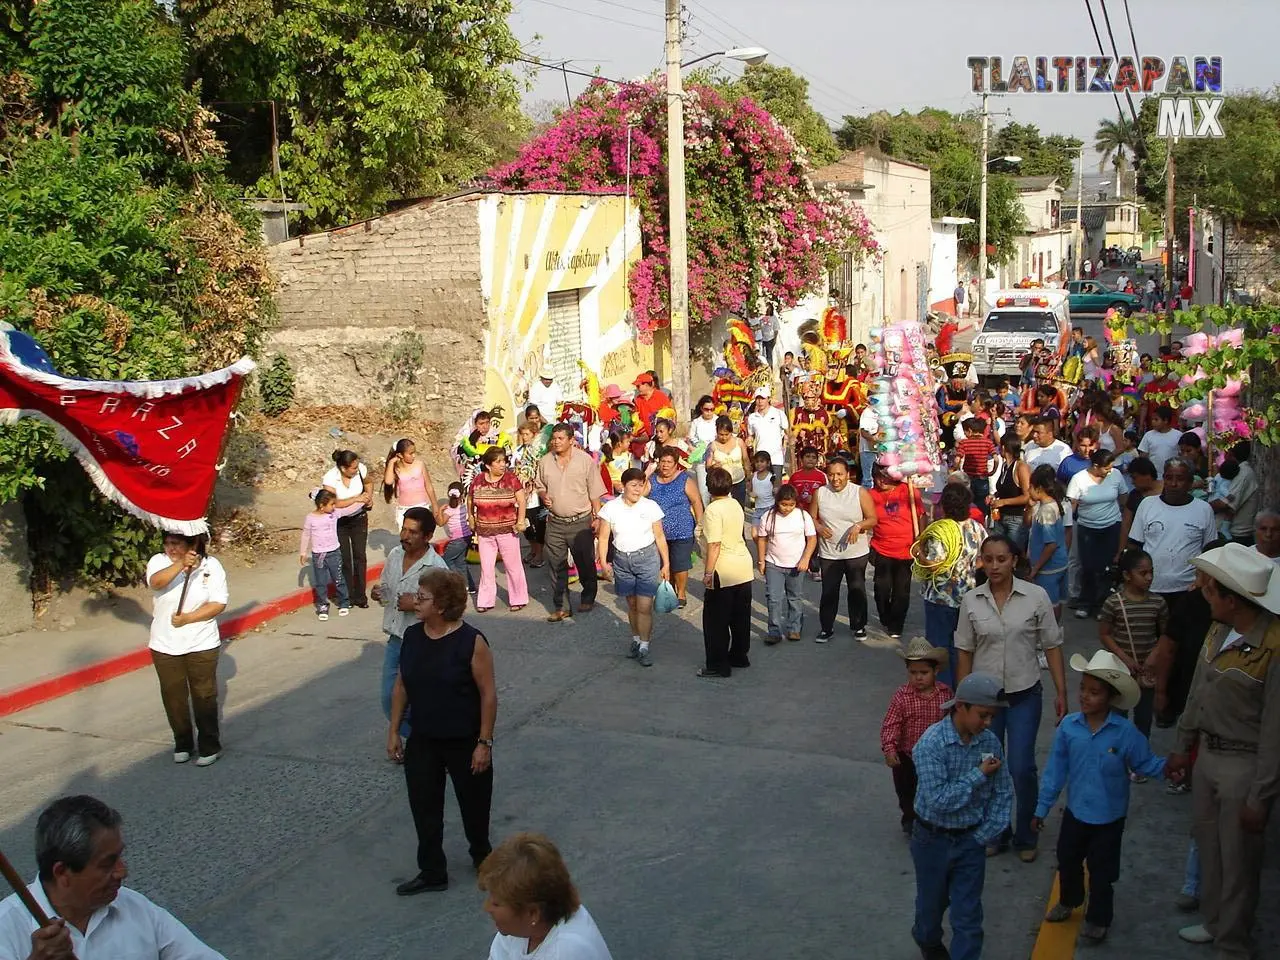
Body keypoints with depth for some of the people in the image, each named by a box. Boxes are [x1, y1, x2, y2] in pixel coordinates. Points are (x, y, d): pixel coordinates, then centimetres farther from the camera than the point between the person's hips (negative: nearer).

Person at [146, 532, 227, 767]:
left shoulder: (211, 566, -6)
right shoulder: (159, 562, -6)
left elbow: (219, 604, -9)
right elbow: (156, 582, -29)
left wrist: (188, 618, -19)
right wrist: (181, 565, -45)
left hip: (202, 645, -1)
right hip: (165, 646, 2)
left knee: (204, 696, 6)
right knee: (173, 697, 12)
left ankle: (209, 746, 21)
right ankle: (183, 744, 30)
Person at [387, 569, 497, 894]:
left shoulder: (471, 642, -19)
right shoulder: (412, 636, -3)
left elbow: (488, 694, -15)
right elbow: (401, 685, 7)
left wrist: (484, 742, -15)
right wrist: (394, 731, 7)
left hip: (464, 742, -4)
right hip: (422, 741, 4)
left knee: (473, 804, 15)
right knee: (424, 807, 10)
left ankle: (482, 855, 42)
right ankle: (432, 873, 27)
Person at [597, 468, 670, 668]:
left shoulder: (651, 507, -5)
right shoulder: (611, 508, -4)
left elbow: (659, 537, 1)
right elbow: (603, 537, 0)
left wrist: (666, 563, 1)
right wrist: (603, 561, -9)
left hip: (647, 557, -2)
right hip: (622, 559, 2)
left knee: (644, 606, -7)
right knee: (632, 604, 14)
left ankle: (644, 647, 2)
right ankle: (636, 639, 33)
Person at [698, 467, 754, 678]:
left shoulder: (713, 510, -18)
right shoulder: (735, 504, 6)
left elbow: (714, 545, -22)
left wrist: (708, 573, -18)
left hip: (723, 573, -8)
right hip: (744, 568, 8)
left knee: (715, 621, 1)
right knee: (740, 616, 18)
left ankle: (718, 666, 5)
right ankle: (739, 655, 31)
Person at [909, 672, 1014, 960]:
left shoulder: (990, 742, -10)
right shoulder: (931, 744, -25)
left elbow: (1003, 794, -1)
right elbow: (937, 801, -28)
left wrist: (985, 835, -7)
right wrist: (979, 775, -25)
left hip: (971, 840, 2)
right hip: (933, 839, -2)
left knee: (968, 915, 5)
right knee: (932, 902, 22)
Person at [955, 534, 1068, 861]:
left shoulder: (1036, 596, -9)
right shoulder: (971, 601, -4)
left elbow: (1052, 647, -3)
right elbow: (965, 652, 3)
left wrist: (1061, 693, -4)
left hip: (1024, 696, -2)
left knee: (1022, 769, -2)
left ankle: (1026, 836, 20)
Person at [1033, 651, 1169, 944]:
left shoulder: (1125, 732, -21)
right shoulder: (1068, 726, -14)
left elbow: (1145, 764, -7)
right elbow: (1056, 770, -6)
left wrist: (1167, 766, -29)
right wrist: (1042, 808, -1)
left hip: (1109, 817, -3)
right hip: (1075, 811, 3)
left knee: (1101, 871, 12)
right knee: (1067, 860, 23)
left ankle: (1098, 919, 35)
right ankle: (1069, 901, 50)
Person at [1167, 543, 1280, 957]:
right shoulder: (1219, 631, -2)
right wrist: (1183, 745, 19)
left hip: (1244, 765, -7)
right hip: (1207, 753, 7)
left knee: (1237, 860, 10)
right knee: (1207, 844, 22)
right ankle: (1214, 921, 44)